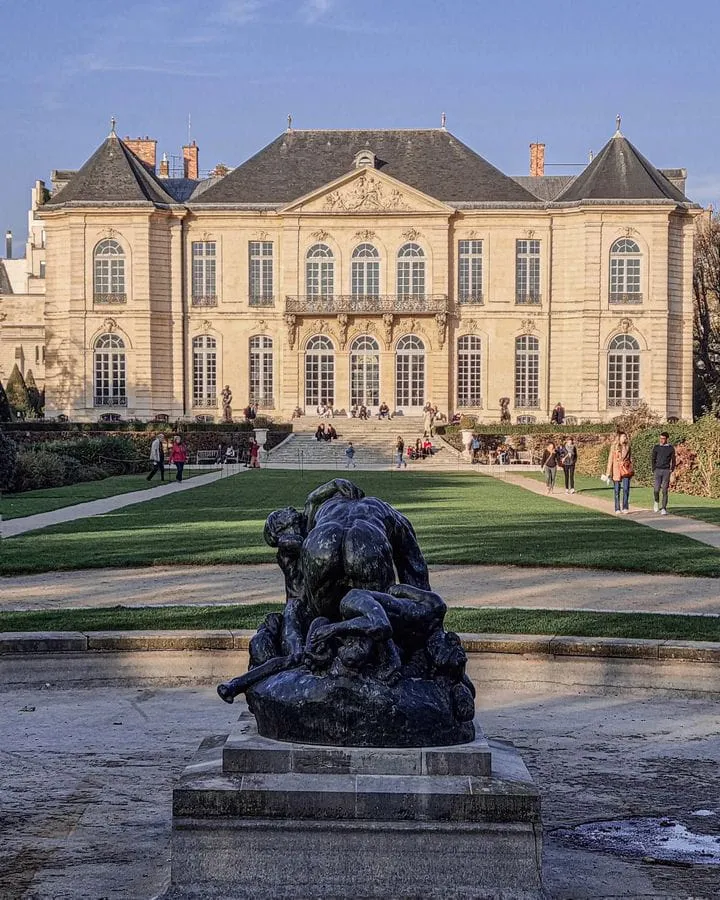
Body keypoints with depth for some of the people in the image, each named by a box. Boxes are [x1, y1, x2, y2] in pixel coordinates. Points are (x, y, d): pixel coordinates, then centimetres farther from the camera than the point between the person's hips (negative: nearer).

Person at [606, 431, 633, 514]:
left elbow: (630, 459, 16)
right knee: (617, 491, 3)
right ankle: (617, 509, 9)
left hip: (626, 470, 2)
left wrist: (631, 469, 12)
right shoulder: (614, 447, 0)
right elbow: (610, 459, 0)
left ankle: (625, 508, -4)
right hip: (616, 470, -2)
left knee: (626, 489, -10)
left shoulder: (627, 447, 9)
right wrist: (609, 472, -3)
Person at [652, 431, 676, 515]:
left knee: (664, 491, -4)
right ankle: (656, 502, 24)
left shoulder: (671, 448, 3)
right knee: (656, 490, -7)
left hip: (666, 471, -1)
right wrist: (654, 471, 0)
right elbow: (653, 460, 8)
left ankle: (663, 509, -1)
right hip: (657, 470, 1)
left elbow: (673, 460, 9)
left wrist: (672, 470, -1)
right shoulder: (656, 447, 5)